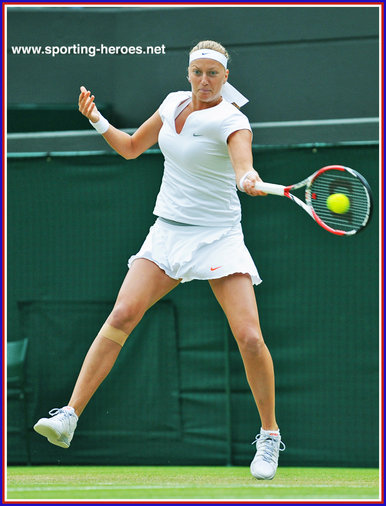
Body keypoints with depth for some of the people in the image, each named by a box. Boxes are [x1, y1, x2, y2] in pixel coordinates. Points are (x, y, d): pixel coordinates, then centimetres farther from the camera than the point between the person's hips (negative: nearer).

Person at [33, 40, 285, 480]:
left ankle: (269, 436, 3)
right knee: (121, 316, -14)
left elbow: (242, 163, -33)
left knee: (249, 338, -16)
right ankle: (69, 416, -15)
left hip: (219, 238, -4)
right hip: (167, 232, 4)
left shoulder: (231, 121, -12)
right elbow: (131, 148, 19)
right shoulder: (174, 103, 6)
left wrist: (249, 179, -56)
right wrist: (97, 120, 3)